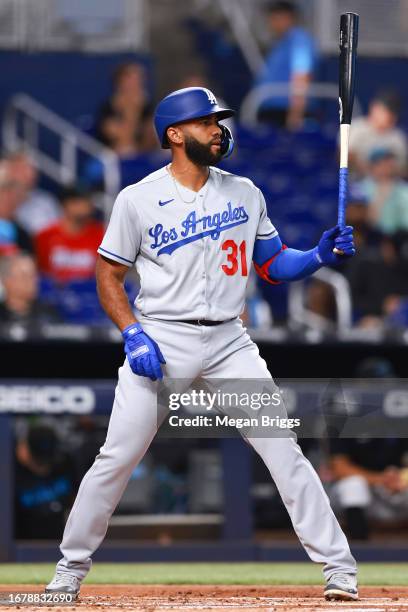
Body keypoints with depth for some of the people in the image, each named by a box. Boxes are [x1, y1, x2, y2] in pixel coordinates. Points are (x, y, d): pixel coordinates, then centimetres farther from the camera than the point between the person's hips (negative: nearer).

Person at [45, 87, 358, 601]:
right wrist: (133, 335, -12)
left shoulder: (244, 193, 7)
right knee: (116, 459, -4)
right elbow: (108, 276, 2)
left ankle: (338, 567, 0)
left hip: (229, 343, 2)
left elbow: (273, 266, 13)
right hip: (160, 342, -2)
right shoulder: (138, 200, -3)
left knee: (283, 450, -5)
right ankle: (71, 569, 13)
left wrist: (320, 255, -5)